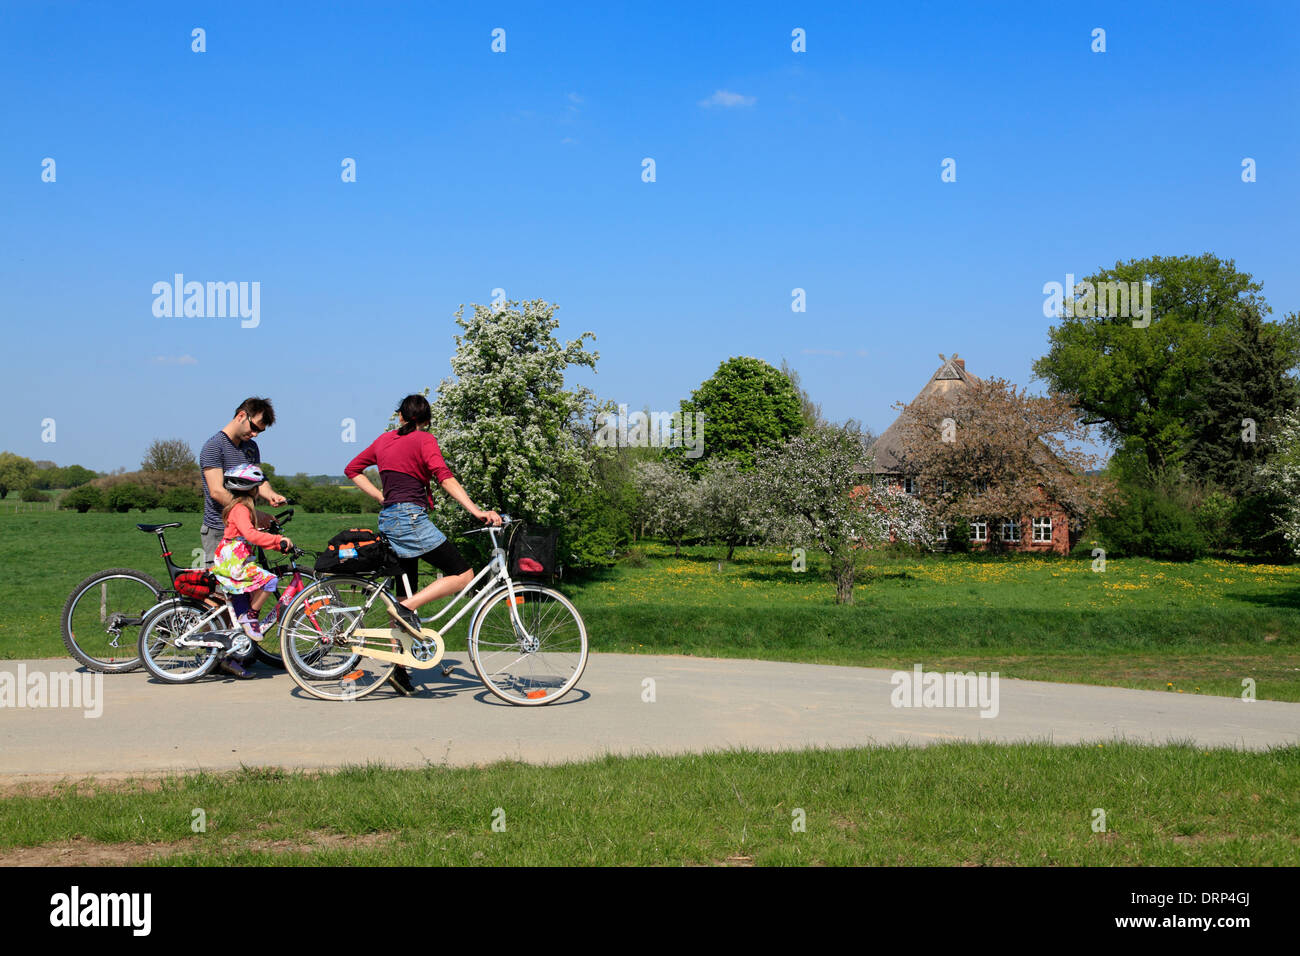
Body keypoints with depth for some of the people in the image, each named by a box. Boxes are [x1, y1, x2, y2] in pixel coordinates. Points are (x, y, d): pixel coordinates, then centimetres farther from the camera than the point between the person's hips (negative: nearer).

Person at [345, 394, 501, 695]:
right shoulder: (424, 441, -3)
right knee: (463, 575, -5)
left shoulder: (384, 440, 16)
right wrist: (477, 511, -22)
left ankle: (400, 669, 9)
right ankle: (407, 607, -15)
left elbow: (352, 470, 24)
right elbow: (445, 478, -17)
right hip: (411, 517, -8)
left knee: (407, 595, 12)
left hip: (388, 520, 8)